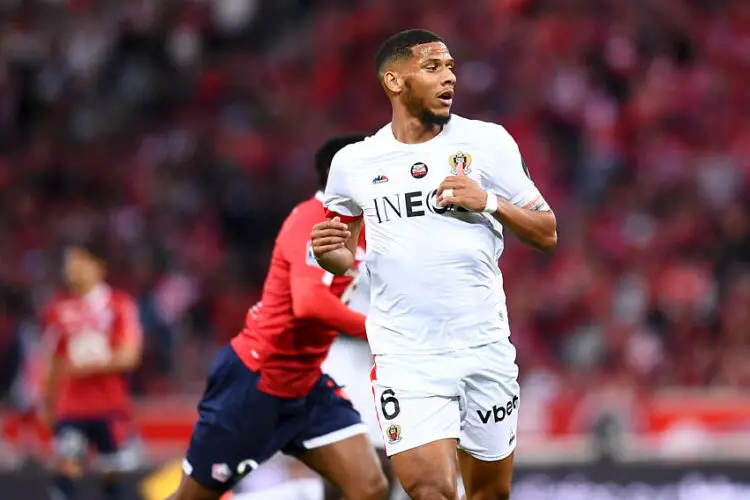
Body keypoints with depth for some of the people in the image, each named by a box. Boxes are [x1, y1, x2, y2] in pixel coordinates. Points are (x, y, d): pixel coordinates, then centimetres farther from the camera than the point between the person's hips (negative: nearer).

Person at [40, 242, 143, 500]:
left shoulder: (119, 305, -3)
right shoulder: (58, 309, 6)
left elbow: (128, 356, -10)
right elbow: (52, 361, 14)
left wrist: (88, 366, -19)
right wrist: (47, 400, 14)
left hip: (110, 406, -1)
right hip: (71, 407, 1)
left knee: (112, 470, 8)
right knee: (66, 467, -14)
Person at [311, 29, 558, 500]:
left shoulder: (488, 142, 2)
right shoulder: (353, 164, 6)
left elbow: (547, 234, 4)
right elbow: (344, 261, 19)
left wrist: (490, 202, -12)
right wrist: (326, 252, -5)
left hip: (485, 349, 1)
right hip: (405, 355, -1)